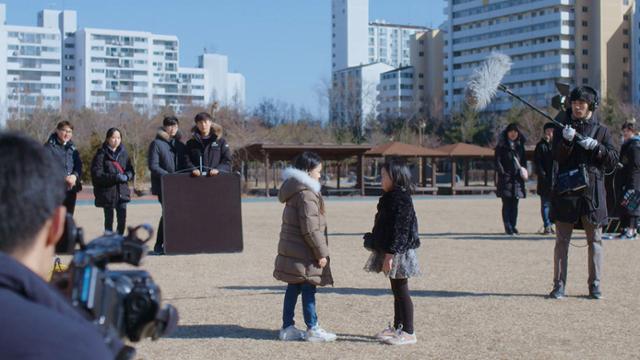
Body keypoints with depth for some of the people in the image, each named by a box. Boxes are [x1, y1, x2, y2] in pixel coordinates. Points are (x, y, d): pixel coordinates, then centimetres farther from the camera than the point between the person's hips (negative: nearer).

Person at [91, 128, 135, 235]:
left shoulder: (123, 153, 10)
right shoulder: (102, 154, -4)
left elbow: (130, 171, 12)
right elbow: (97, 174, -10)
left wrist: (126, 176, -11)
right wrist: (114, 177, -21)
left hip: (122, 191, 3)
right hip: (107, 191, -3)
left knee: (122, 217, -3)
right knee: (109, 219, 3)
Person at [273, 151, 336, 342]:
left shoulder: (294, 191, 15)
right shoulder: (306, 194, -17)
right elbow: (311, 229, -20)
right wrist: (321, 253, -14)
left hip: (290, 251, 10)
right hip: (304, 253, -10)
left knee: (293, 289, 14)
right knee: (308, 290, -2)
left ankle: (287, 327, 19)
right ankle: (312, 329, 6)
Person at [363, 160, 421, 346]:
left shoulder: (401, 200, -19)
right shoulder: (391, 198, 12)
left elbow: (399, 230, -23)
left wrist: (390, 254, -23)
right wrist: (387, 253, 22)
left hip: (398, 253, -10)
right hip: (391, 252, 10)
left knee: (401, 291, -4)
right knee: (396, 290, 16)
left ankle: (409, 332, 2)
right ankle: (397, 327, 26)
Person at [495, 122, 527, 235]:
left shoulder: (520, 145, 16)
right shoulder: (501, 146, 1)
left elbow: (524, 160, 20)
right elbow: (497, 161, -4)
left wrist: (524, 171, 3)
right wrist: (502, 173, -14)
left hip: (517, 178, 5)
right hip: (506, 178, -5)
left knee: (515, 205, 6)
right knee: (507, 204, -5)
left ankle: (513, 226, 10)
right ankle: (508, 227, -4)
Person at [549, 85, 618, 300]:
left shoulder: (601, 131, 10)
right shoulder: (562, 129, 9)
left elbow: (613, 161, 3)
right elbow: (557, 156, -4)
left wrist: (596, 147, -12)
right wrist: (567, 141, -21)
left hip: (592, 191, 1)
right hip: (566, 191, 0)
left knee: (595, 240, 4)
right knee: (562, 239, -1)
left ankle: (595, 285, 12)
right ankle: (559, 285, 4)